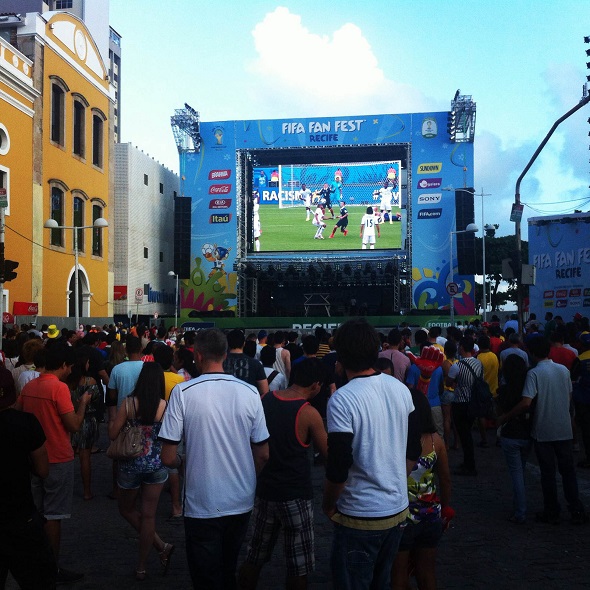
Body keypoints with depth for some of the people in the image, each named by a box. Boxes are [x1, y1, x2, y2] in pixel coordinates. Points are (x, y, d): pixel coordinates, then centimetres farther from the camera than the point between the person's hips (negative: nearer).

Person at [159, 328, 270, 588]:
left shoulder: (182, 392, -14)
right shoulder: (250, 392, -5)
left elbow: (168, 458, -13)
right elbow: (263, 455, 0)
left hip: (202, 506, -3)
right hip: (241, 502, 4)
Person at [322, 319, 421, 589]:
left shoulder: (342, 400, -21)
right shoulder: (401, 389, 0)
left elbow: (338, 468, -21)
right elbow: (413, 451, 9)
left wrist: (328, 505, -4)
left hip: (360, 518, -6)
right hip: (398, 510, 6)